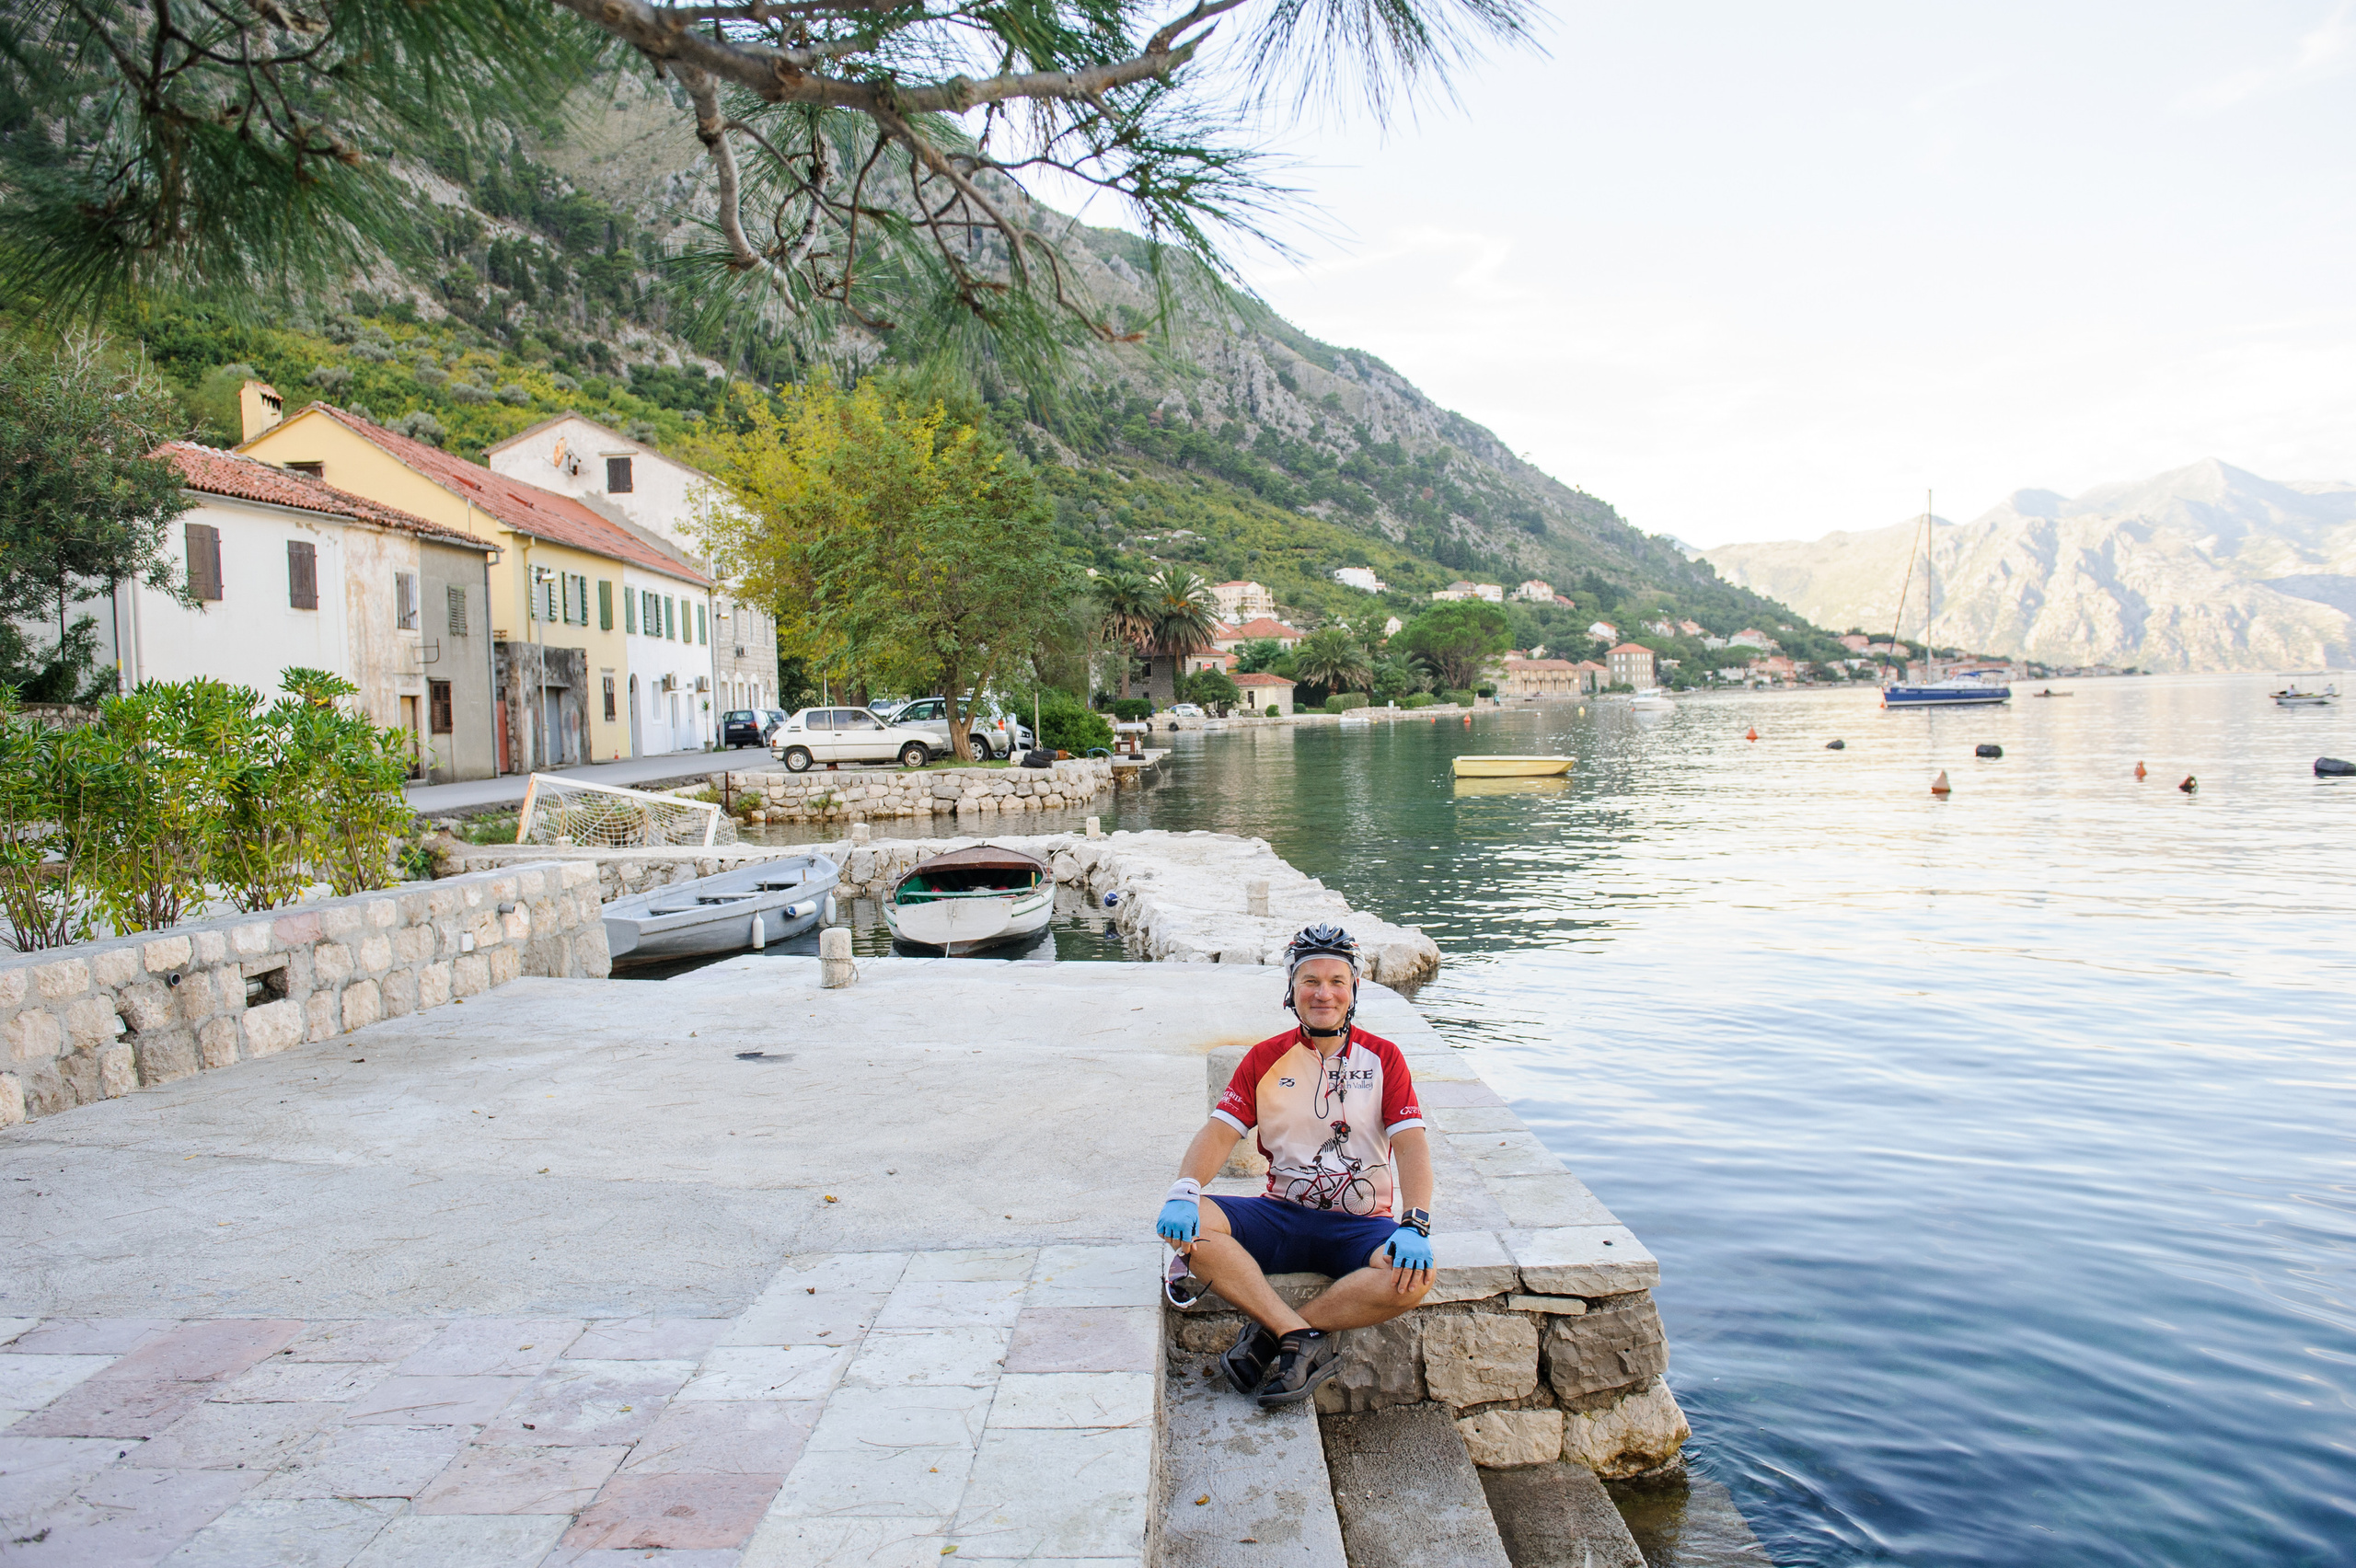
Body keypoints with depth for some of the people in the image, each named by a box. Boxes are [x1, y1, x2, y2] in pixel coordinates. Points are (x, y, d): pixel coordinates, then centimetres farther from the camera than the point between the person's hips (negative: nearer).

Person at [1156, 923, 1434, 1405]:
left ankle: (1271, 1332, -20)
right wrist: (1184, 1192, -23)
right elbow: (1220, 1131, -3)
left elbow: (1412, 1143, -6)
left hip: (1362, 1224, -1)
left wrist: (1414, 1224, -24)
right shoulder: (1266, 1058, 6)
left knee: (1413, 1277, -33)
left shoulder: (1382, 1057, 4)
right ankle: (1306, 1339, -26)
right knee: (1187, 1223, -26)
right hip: (1284, 1216, 1)